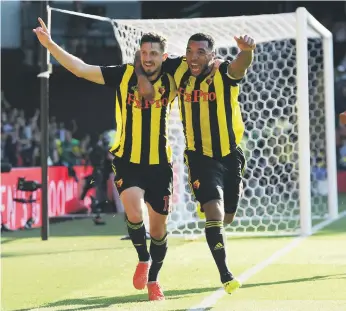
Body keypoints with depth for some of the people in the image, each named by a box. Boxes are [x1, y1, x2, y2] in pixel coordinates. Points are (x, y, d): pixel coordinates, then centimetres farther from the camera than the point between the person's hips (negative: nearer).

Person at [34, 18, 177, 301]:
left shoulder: (170, 81, -2)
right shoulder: (124, 74, -6)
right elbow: (81, 69, -11)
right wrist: (50, 44, -22)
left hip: (159, 164, 2)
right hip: (128, 161, -2)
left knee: (159, 226, 8)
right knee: (133, 210, -25)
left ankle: (153, 279, 31)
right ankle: (143, 259, 3)